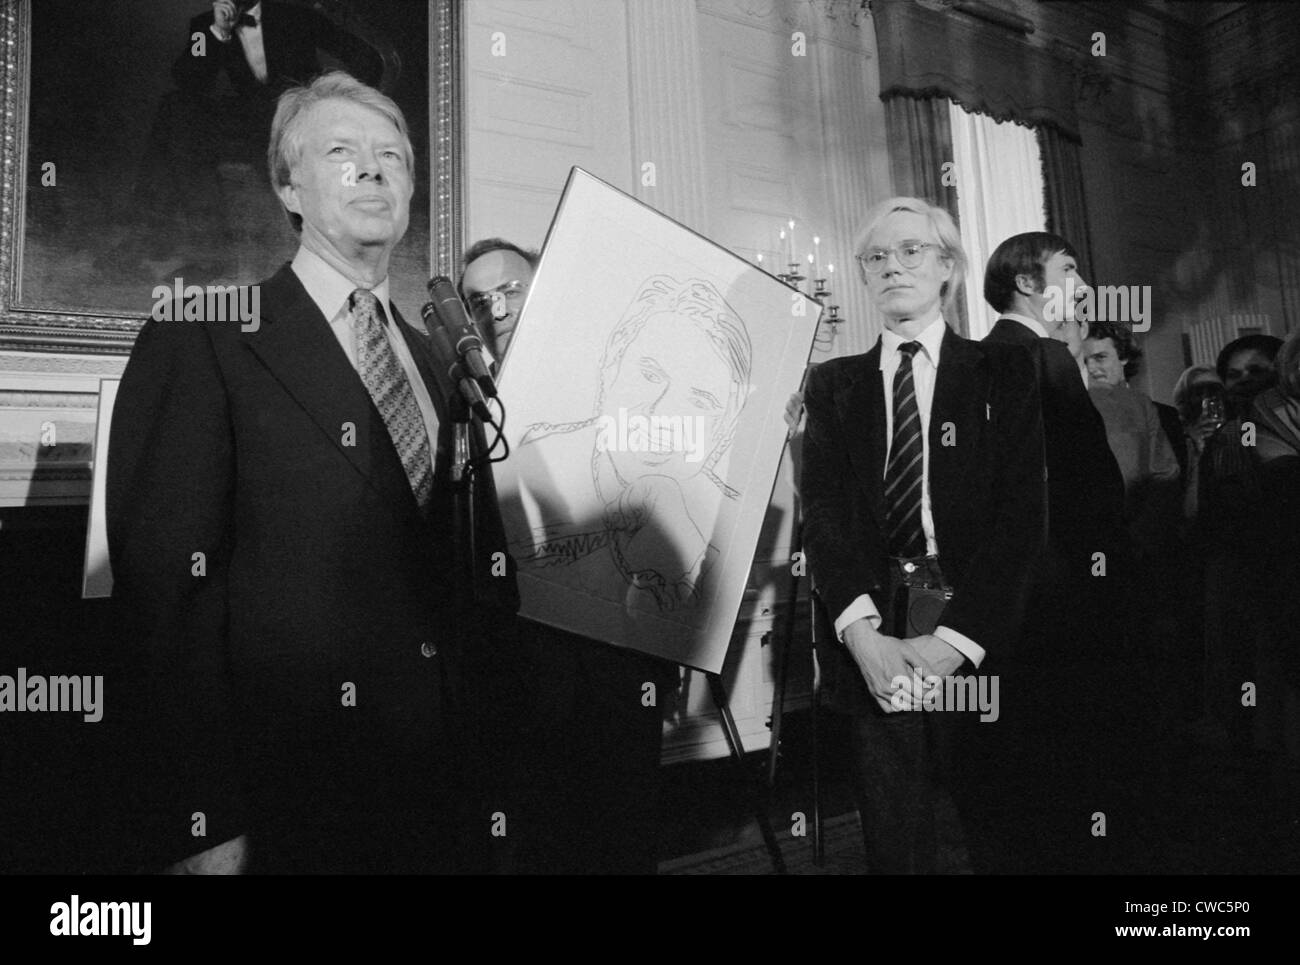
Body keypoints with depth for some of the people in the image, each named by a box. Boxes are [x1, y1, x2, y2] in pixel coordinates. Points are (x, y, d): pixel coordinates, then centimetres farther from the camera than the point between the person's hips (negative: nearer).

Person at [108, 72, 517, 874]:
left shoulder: (446, 362, 10)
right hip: (287, 799, -4)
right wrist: (206, 829, -14)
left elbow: (485, 575, 10)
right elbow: (170, 589, -10)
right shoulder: (200, 346, -4)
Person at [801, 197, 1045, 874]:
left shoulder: (1003, 371, 6)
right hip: (870, 640, 1)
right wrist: (861, 631, -16)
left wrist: (954, 640, -15)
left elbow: (1022, 511, -4)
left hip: (977, 640, -1)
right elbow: (823, 507, -1)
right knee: (891, 839, 10)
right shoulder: (833, 384, 10)